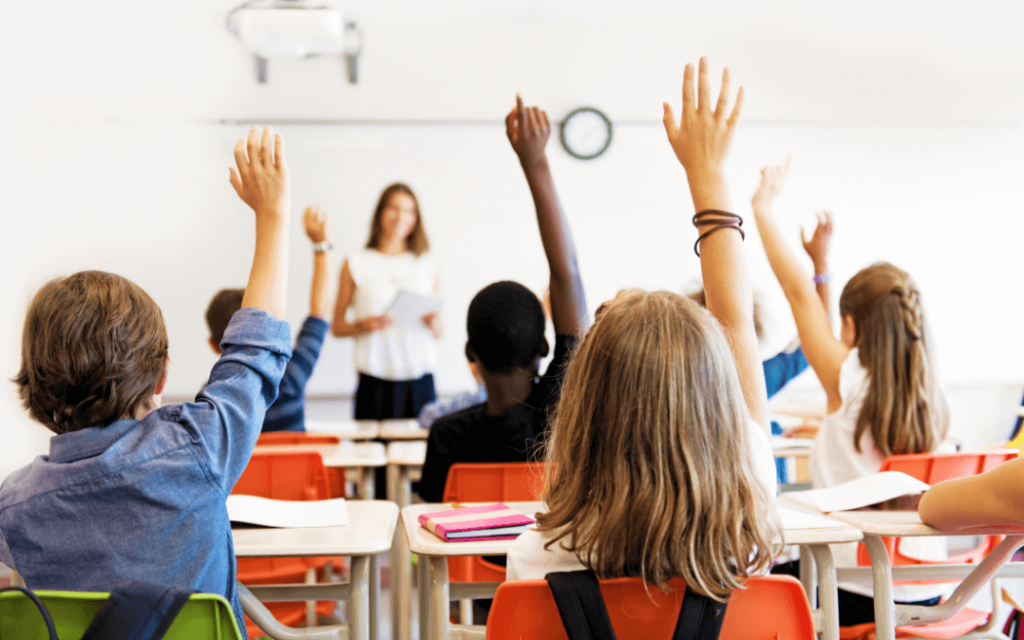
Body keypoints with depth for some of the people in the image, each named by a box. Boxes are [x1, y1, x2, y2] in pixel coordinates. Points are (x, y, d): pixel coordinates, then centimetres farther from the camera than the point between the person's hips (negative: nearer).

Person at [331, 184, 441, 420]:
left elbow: (438, 333, 15)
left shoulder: (428, 265, 13)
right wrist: (363, 325, -11)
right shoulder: (356, 264, 7)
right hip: (376, 380, -2)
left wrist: (434, 324, -6)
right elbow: (336, 327, 7)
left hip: (420, 380, 2)